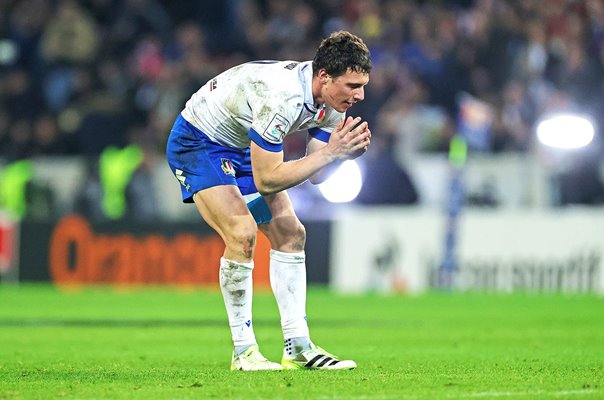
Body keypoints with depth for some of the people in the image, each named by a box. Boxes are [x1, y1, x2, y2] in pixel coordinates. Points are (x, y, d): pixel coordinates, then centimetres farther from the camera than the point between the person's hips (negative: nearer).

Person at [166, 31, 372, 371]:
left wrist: (346, 151, -26)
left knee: (290, 234, 1)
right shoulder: (281, 96, -37)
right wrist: (328, 153, -35)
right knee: (242, 234, -22)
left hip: (242, 147, 9)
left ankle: (298, 347, 5)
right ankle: (244, 352, -13)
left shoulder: (332, 100, -11)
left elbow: (316, 174, -6)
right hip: (197, 142, -9)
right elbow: (266, 180, -34)